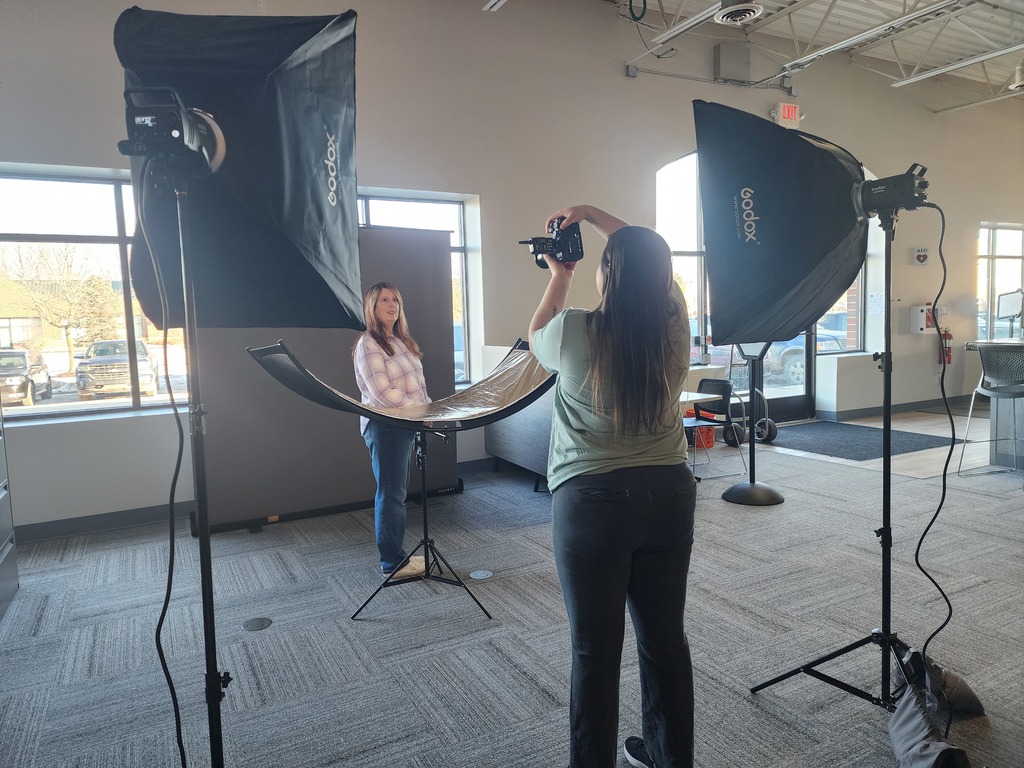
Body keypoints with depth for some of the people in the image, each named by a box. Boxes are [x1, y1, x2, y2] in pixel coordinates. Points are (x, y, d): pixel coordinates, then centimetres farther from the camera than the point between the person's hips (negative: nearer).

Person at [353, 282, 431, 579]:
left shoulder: (401, 341, 15)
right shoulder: (368, 344, -11)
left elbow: (416, 384, 17)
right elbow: (382, 392, -19)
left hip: (406, 425, 8)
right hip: (384, 427, -8)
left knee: (397, 492, 14)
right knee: (391, 494, -2)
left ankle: (397, 554, 24)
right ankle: (393, 563, 9)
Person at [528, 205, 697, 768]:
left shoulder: (574, 332, -15)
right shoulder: (674, 326, -4)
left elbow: (535, 338, 10)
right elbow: (651, 263, 15)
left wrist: (559, 276, 20)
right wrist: (595, 214, 20)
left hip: (592, 501, -4)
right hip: (669, 493, 5)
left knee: (595, 648, 9)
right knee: (664, 636, 18)